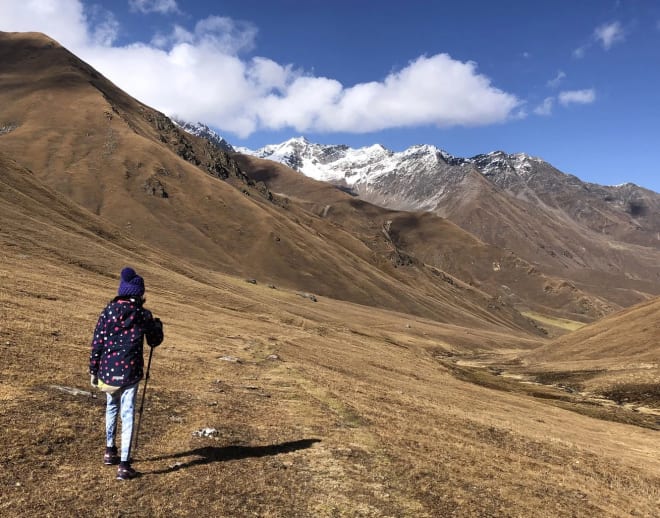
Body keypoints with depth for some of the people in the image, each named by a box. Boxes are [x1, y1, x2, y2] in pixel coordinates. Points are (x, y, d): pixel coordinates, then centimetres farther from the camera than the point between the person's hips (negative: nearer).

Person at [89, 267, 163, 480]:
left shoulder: (109, 311, -2)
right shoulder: (143, 315, -6)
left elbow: (97, 342, -1)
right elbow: (155, 341, 7)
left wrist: (93, 370, 9)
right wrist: (157, 323, 26)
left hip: (108, 370, 3)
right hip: (130, 371, -3)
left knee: (111, 407, 24)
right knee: (127, 414, 2)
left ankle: (110, 452, 37)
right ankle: (124, 465, 0)